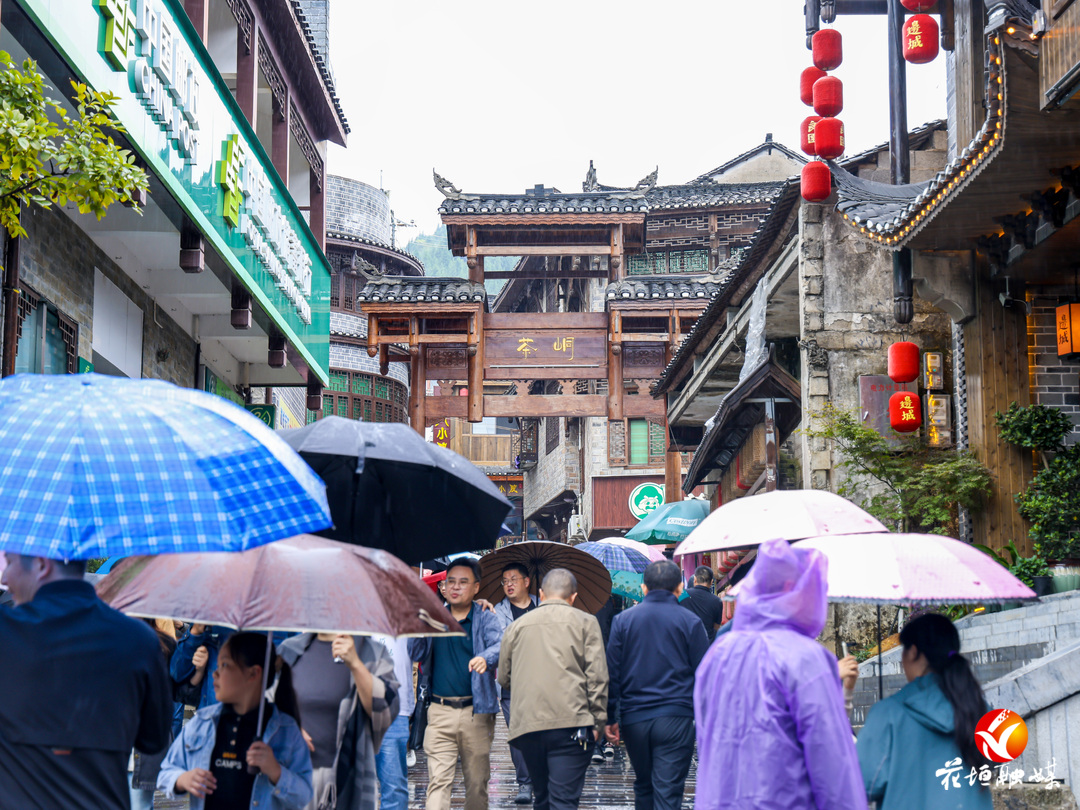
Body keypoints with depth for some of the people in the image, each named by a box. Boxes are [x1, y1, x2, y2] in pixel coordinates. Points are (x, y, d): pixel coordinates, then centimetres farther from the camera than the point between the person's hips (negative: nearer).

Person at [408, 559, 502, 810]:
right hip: (440, 712, 1)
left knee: (477, 782, 7)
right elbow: (415, 653, 7)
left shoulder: (486, 619, 5)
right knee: (438, 780, -9)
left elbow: (499, 645, -14)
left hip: (476, 711, -1)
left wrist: (485, 658, -37)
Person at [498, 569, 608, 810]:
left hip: (527, 724, 4)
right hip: (570, 723, -4)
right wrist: (597, 722, 2)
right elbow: (597, 676, -2)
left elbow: (504, 678, 19)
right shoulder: (585, 622, 5)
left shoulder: (518, 625, 14)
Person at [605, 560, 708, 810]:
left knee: (643, 787, 19)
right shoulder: (690, 622, 0)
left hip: (634, 719, 3)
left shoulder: (623, 620, 5)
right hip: (676, 719, -2)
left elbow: (612, 673, 4)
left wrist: (609, 718, 8)